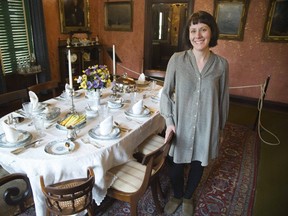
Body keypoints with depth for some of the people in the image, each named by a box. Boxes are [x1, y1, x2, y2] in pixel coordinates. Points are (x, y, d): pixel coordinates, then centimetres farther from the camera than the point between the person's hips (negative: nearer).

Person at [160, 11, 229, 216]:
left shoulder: (221, 64, -7)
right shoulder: (177, 59, -9)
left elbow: (223, 99, 2)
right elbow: (166, 92, -2)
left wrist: (220, 127, 9)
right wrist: (169, 121, -9)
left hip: (206, 127, 1)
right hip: (180, 125, -1)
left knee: (198, 165, 20)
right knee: (176, 165, 15)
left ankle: (188, 197, 51)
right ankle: (177, 195, 49)